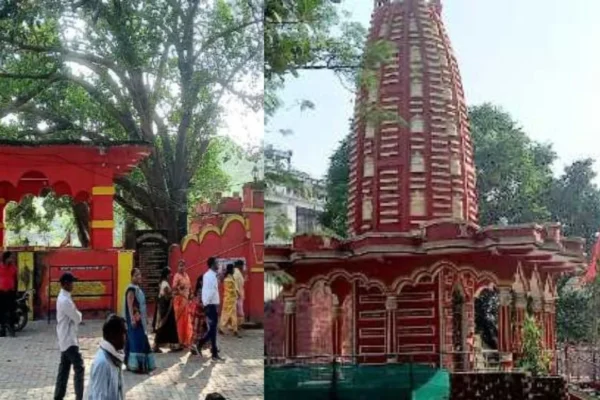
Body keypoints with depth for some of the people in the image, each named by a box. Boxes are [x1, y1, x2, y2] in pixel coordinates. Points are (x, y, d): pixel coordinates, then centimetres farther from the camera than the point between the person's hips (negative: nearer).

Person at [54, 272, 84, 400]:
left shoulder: (63, 298, 11)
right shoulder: (65, 300, -21)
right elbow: (77, 318, -16)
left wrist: (76, 314, 0)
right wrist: (78, 314, 3)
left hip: (66, 339, 10)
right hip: (69, 340, -10)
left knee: (64, 369, 13)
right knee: (79, 368, -6)